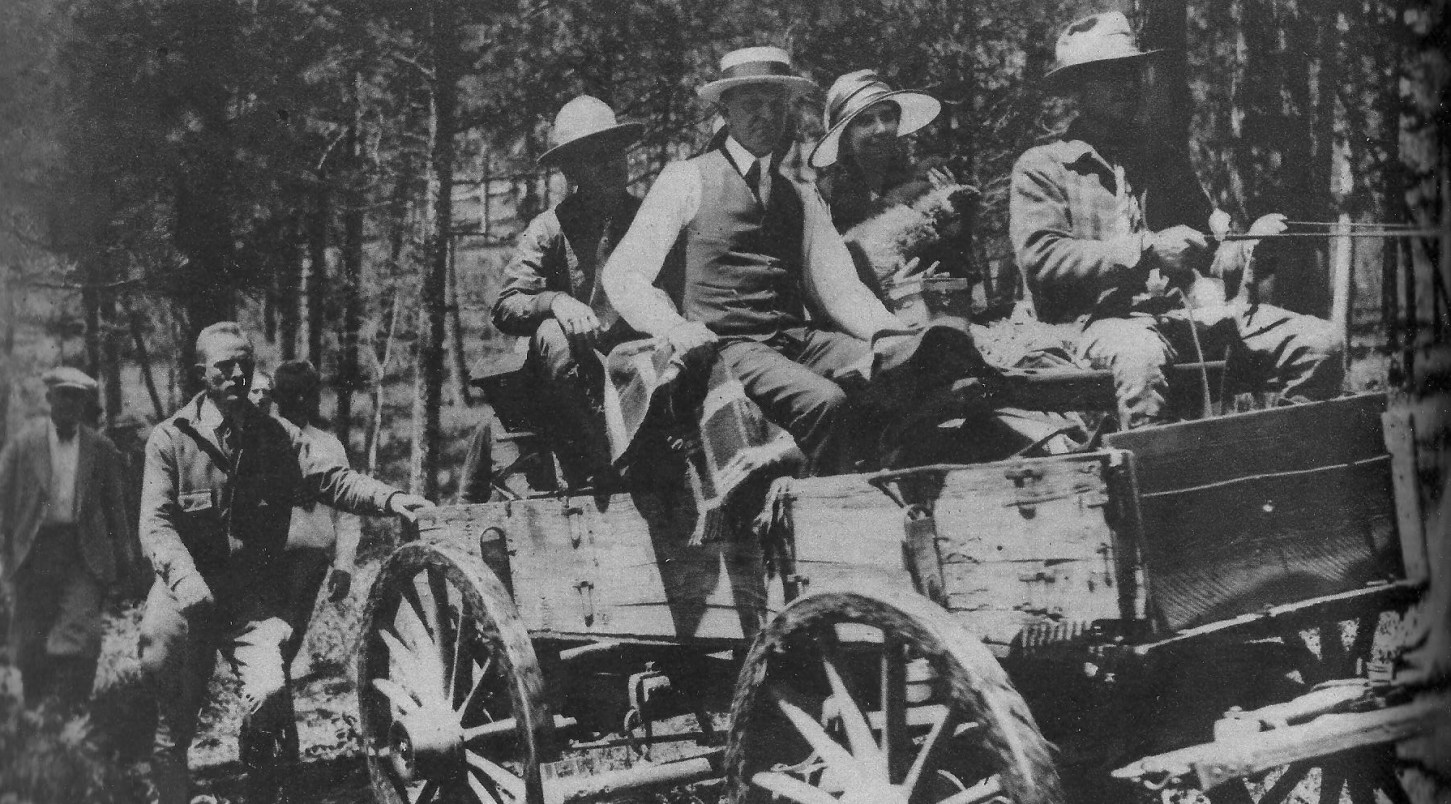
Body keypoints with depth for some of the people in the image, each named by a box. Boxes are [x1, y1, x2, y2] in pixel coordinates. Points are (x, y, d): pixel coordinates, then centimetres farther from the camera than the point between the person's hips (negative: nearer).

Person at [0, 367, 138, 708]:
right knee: (30, 645, 6)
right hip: (34, 553, 0)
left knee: (80, 638, -12)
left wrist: (124, 559, 11)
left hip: (84, 556, 0)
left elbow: (116, 506, 12)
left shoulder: (102, 449, 7)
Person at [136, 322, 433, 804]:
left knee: (270, 692, -19)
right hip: (188, 589, -1)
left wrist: (388, 498, -21)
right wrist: (185, 577, -28)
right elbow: (156, 522, -9)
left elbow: (330, 479, -2)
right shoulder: (169, 440, 1)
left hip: (255, 595, 1)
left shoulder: (277, 437, 10)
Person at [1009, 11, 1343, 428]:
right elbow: (1039, 258, -9)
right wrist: (1148, 250, -16)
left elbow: (1212, 257, 20)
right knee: (1140, 357, -41)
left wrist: (1249, 244, -5)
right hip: (1104, 319, -6)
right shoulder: (1041, 167, 8)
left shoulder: (1167, 162, 26)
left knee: (1318, 341, -13)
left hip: (1190, 311, 6)